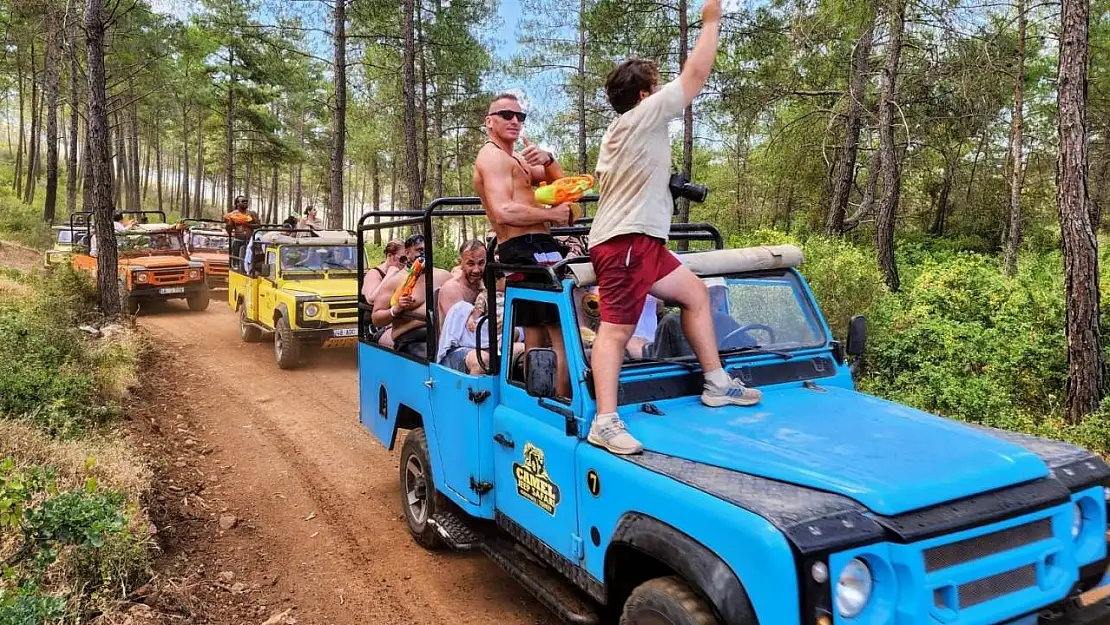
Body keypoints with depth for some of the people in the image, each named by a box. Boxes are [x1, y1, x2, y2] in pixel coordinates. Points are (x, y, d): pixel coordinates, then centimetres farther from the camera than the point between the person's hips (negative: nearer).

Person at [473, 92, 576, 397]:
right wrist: (553, 214, -11)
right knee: (564, 334, -13)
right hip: (530, 249, -11)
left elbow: (559, 185, 17)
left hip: (520, 252, 11)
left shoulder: (515, 159, 25)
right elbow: (504, 212, -21)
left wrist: (547, 160, -4)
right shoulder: (493, 156, -7)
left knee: (537, 339, 14)